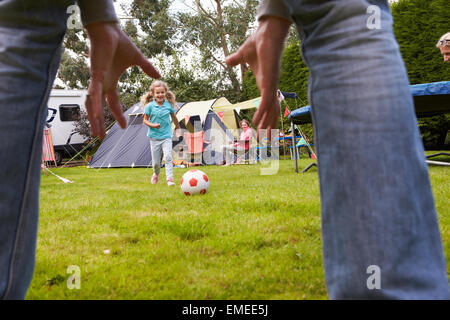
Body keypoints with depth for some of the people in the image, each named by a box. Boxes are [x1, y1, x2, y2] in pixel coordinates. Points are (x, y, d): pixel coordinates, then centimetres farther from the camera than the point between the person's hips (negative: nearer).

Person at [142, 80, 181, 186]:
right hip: (154, 137, 0)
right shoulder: (150, 106, -6)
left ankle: (170, 179, -16)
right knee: (156, 161, 6)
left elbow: (173, 117, 18)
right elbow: (145, 120, -1)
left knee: (168, 157, -18)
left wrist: (178, 126, 31)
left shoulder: (169, 105, 0)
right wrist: (153, 125, -20)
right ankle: (156, 174, 38)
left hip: (166, 136, 0)